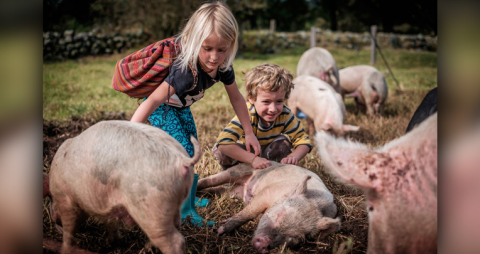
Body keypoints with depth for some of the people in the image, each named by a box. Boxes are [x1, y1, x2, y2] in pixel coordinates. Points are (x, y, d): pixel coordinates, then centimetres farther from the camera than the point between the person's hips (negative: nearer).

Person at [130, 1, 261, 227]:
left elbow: (236, 98, -3)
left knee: (191, 153, 9)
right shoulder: (186, 71, -44)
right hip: (162, 107, -8)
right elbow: (153, 101, -49)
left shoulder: (223, 67, -20)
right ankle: (181, 211, -4)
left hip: (181, 107, 8)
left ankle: (188, 207, 23)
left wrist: (249, 132, 0)